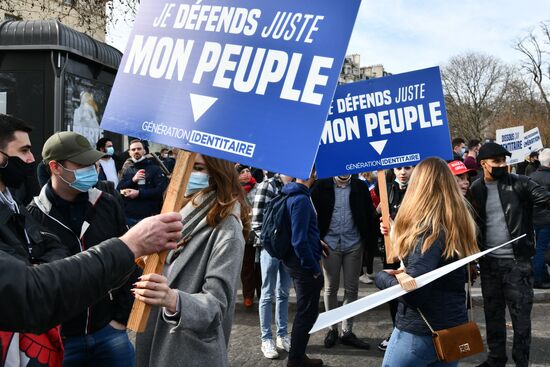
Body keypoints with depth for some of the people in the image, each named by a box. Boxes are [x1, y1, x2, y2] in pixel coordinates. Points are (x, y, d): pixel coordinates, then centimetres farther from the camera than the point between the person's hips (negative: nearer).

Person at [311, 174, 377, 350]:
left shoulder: (360, 187, 0)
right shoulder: (321, 186, -3)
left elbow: (369, 215, 1)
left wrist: (370, 242, -3)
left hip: (353, 245, 1)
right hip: (330, 244, -1)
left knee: (351, 289, 6)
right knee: (330, 288, 9)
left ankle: (347, 332, 17)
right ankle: (332, 329, 24)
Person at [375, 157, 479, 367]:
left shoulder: (428, 229, -20)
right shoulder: (459, 223, 5)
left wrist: (381, 275, -8)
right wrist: (396, 235, 10)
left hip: (419, 332, -7)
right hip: (454, 329, 8)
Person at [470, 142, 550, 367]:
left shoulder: (520, 184, -6)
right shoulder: (476, 190, 3)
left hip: (517, 261, -3)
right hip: (489, 262, 3)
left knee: (521, 314, 4)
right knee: (493, 313, 15)